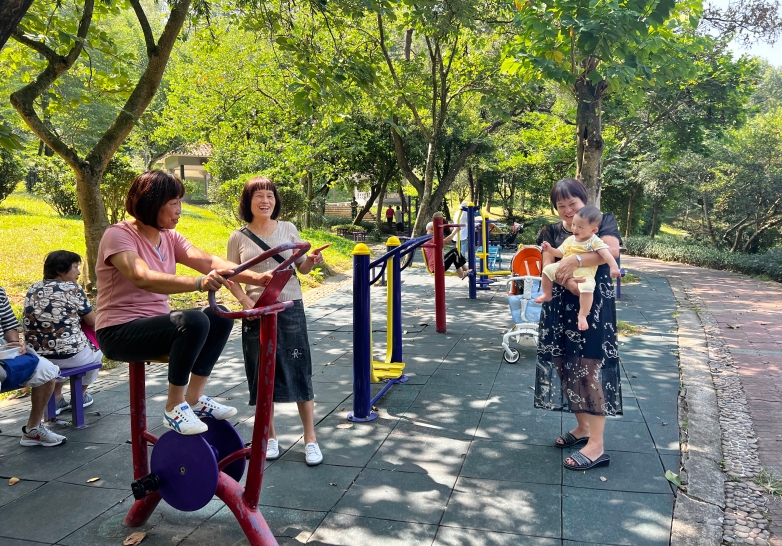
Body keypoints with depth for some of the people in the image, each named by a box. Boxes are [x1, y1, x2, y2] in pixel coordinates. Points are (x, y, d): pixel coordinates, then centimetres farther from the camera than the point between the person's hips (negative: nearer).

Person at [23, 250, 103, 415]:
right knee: (97, 348, 27)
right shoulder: (72, 289, -9)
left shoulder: (32, 290, 8)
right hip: (70, 355, -6)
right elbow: (93, 322, -3)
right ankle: (79, 396, 37)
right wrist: (79, 317, 17)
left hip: (37, 357, 6)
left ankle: (56, 398, 32)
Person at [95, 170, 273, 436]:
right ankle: (174, 408, -16)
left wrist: (254, 277, -21)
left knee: (220, 316, -8)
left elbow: (209, 261, -6)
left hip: (156, 323, 8)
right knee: (193, 321, -30)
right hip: (120, 332, -8)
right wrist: (199, 283, -48)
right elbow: (143, 278, -35)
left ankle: (194, 399, -1)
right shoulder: (118, 235, -16)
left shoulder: (169, 237, 7)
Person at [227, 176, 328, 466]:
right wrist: (246, 302, -11)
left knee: (299, 373, 1)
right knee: (263, 375, 8)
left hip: (290, 309, 0)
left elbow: (301, 268, 10)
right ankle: (270, 436, 24)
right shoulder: (238, 238, 1)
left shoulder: (288, 229, 4)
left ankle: (310, 439, 13)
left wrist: (312, 260, -12)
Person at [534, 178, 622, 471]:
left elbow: (612, 250, -19)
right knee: (566, 367, 7)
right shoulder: (551, 232, 9)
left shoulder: (603, 222, 0)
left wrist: (575, 260, -29)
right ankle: (582, 427, 25)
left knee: (590, 369, -9)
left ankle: (596, 445, -5)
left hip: (595, 307, -4)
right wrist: (569, 281, -24)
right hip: (561, 308, 5)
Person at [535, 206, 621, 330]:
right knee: (548, 269, -6)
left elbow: (606, 254, -19)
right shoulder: (570, 239, 9)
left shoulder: (595, 241, -8)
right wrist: (550, 249, -2)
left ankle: (582, 316, -22)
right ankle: (547, 295, 11)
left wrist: (614, 267, -33)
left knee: (587, 288, -33)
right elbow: (560, 253, 16)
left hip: (584, 274, -5)